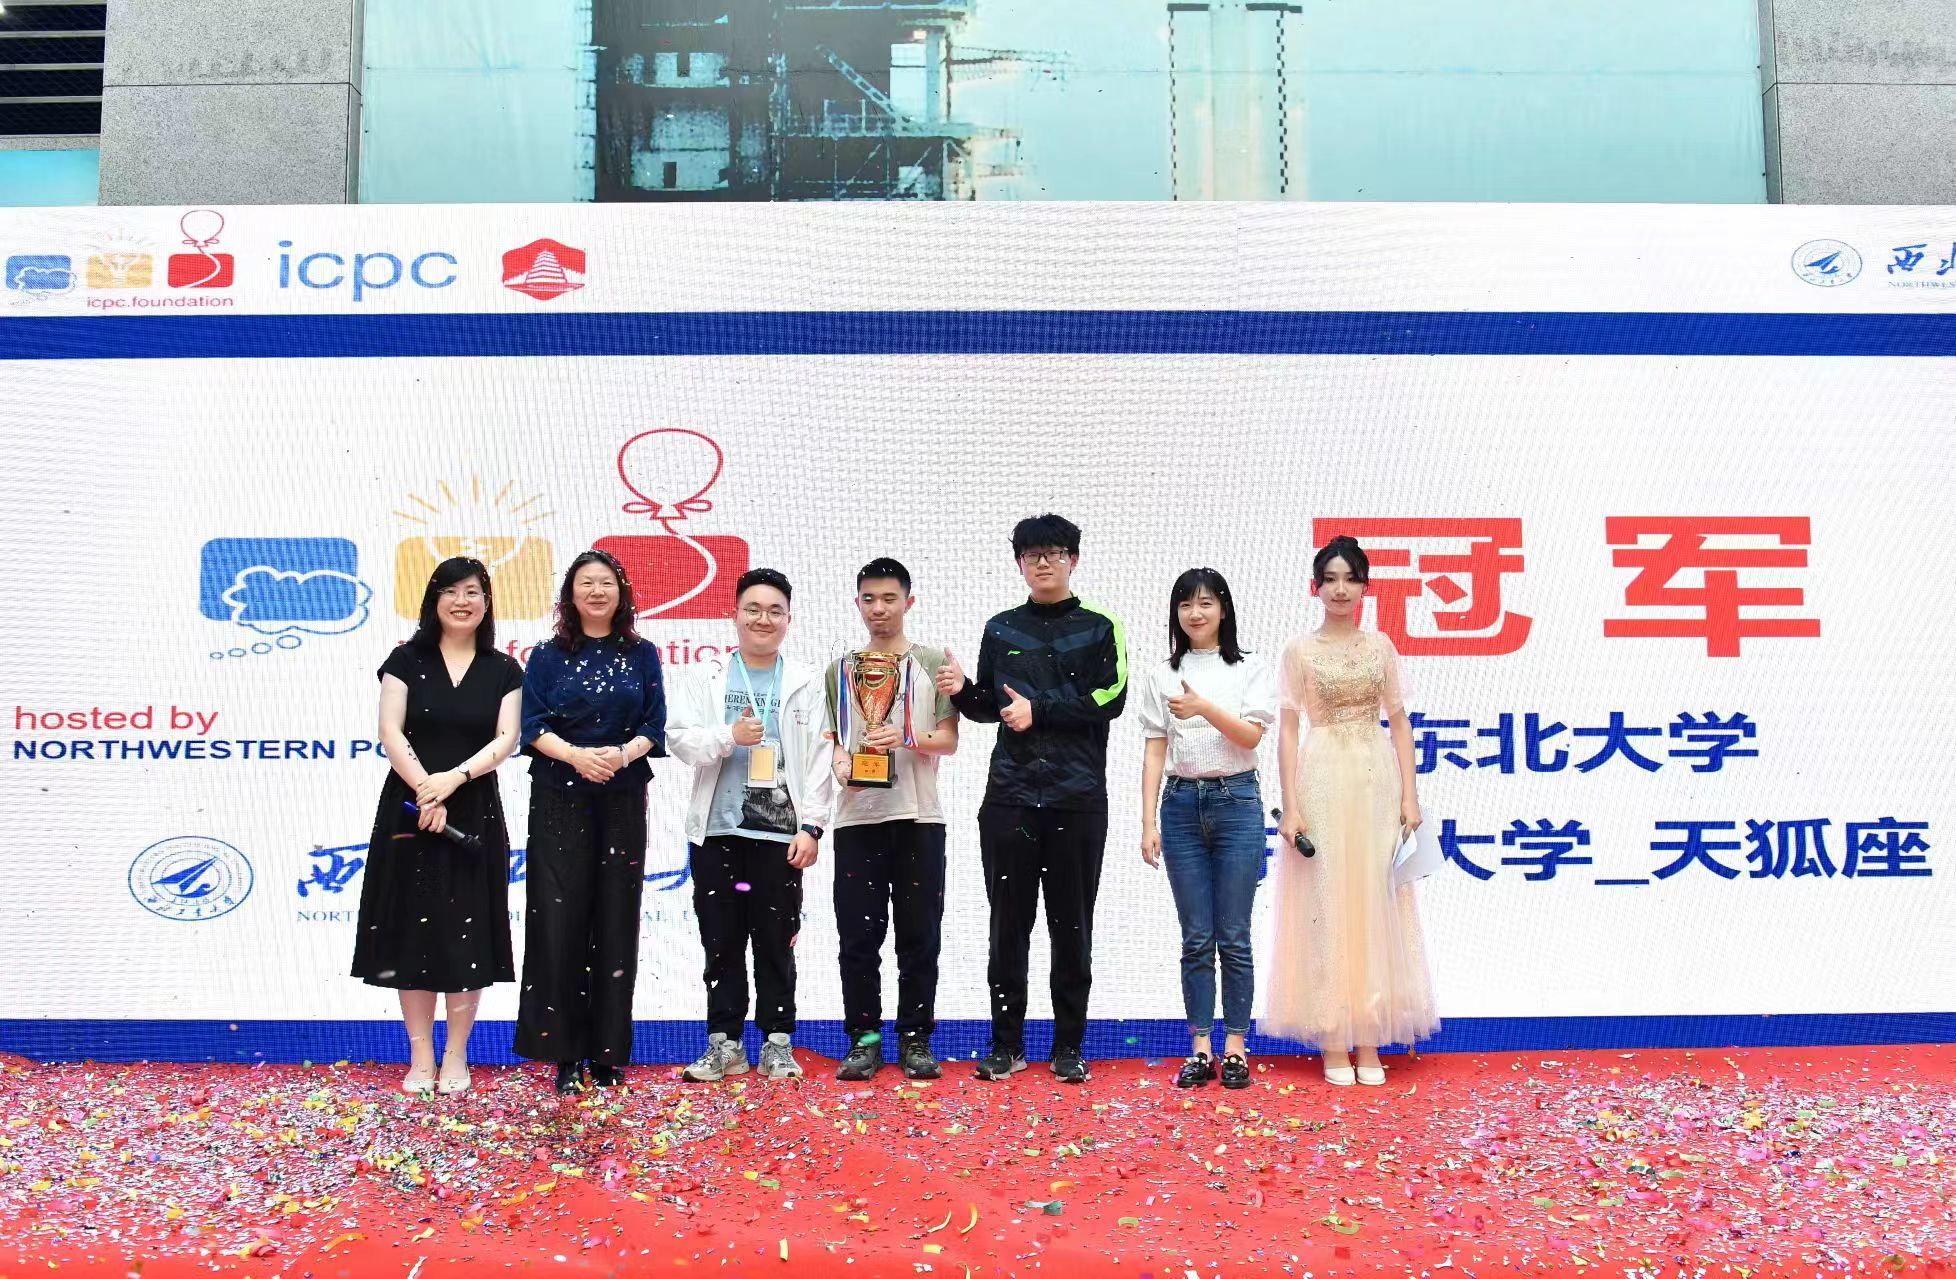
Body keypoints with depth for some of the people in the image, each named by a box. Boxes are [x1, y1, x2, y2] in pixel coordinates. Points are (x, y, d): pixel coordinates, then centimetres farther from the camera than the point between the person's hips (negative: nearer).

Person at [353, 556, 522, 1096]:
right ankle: (420, 1057, 12)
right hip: (410, 811, 0)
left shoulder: (504, 671, 6)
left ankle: (457, 1056, 14)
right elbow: (390, 733, -6)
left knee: (467, 934, 2)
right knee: (413, 930, 2)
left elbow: (505, 739, -4)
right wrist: (426, 793, -17)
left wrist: (454, 778, -19)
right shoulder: (407, 660, 3)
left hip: (475, 815, 1)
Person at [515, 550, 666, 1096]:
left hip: (623, 800, 1)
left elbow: (654, 726, 3)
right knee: (559, 918, -4)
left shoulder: (641, 655, 9)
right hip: (559, 799, -1)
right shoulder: (548, 656, 6)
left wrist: (622, 754, -17)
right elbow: (533, 727, -2)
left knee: (616, 922, 2)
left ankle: (608, 1051, 12)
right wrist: (576, 755, -20)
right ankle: (565, 1054, 4)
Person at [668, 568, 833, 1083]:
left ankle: (777, 1043, 14)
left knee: (776, 943, 5)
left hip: (781, 833, -1)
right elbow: (681, 738, -1)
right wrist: (729, 737, -18)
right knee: (721, 943, 7)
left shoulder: (806, 683, 6)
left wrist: (811, 826, -7)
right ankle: (724, 1042, 17)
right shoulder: (705, 681, 10)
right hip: (717, 831, 2)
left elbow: (818, 759, 0)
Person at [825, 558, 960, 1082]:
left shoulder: (933, 662, 6)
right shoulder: (841, 670, 13)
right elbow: (830, 736, 12)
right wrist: (840, 764, -10)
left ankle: (915, 1037, 13)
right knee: (859, 936, 2)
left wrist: (905, 738, -16)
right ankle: (865, 1038, 12)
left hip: (919, 818, -1)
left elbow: (949, 739, 2)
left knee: (919, 936, 3)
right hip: (857, 817, 1)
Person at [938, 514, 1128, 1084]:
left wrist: (1038, 709, -11)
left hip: (1078, 799, -2)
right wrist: (962, 692, -4)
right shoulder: (1001, 629, 13)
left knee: (1072, 926, 4)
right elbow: (988, 707, 17)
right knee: (1009, 924, 4)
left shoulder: (1099, 628, 5)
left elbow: (1110, 699, -7)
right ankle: (1007, 1044, 14)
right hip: (1010, 796, 2)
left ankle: (1069, 1046, 14)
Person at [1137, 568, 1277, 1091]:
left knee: (1233, 937, 1)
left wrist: (1204, 708, -22)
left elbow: (1251, 736, -6)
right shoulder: (1161, 676, 9)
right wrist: (1149, 822, 0)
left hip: (1236, 802, -2)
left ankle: (1235, 1048, 10)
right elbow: (1154, 752, 6)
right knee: (1196, 938, 5)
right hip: (1182, 804, 2)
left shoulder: (1250, 668, 5)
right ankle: (1200, 1050, 11)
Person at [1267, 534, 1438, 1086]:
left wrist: (1409, 796, 0)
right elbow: (1287, 730, -2)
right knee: (1326, 906, 0)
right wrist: (1291, 806, -10)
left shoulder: (1380, 646, 9)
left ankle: (1369, 1043, 12)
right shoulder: (1299, 651, 1)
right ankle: (1333, 1042, 7)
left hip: (1376, 782, 3)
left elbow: (1400, 723, 8)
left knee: (1377, 905, 4)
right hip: (1323, 782, -3)